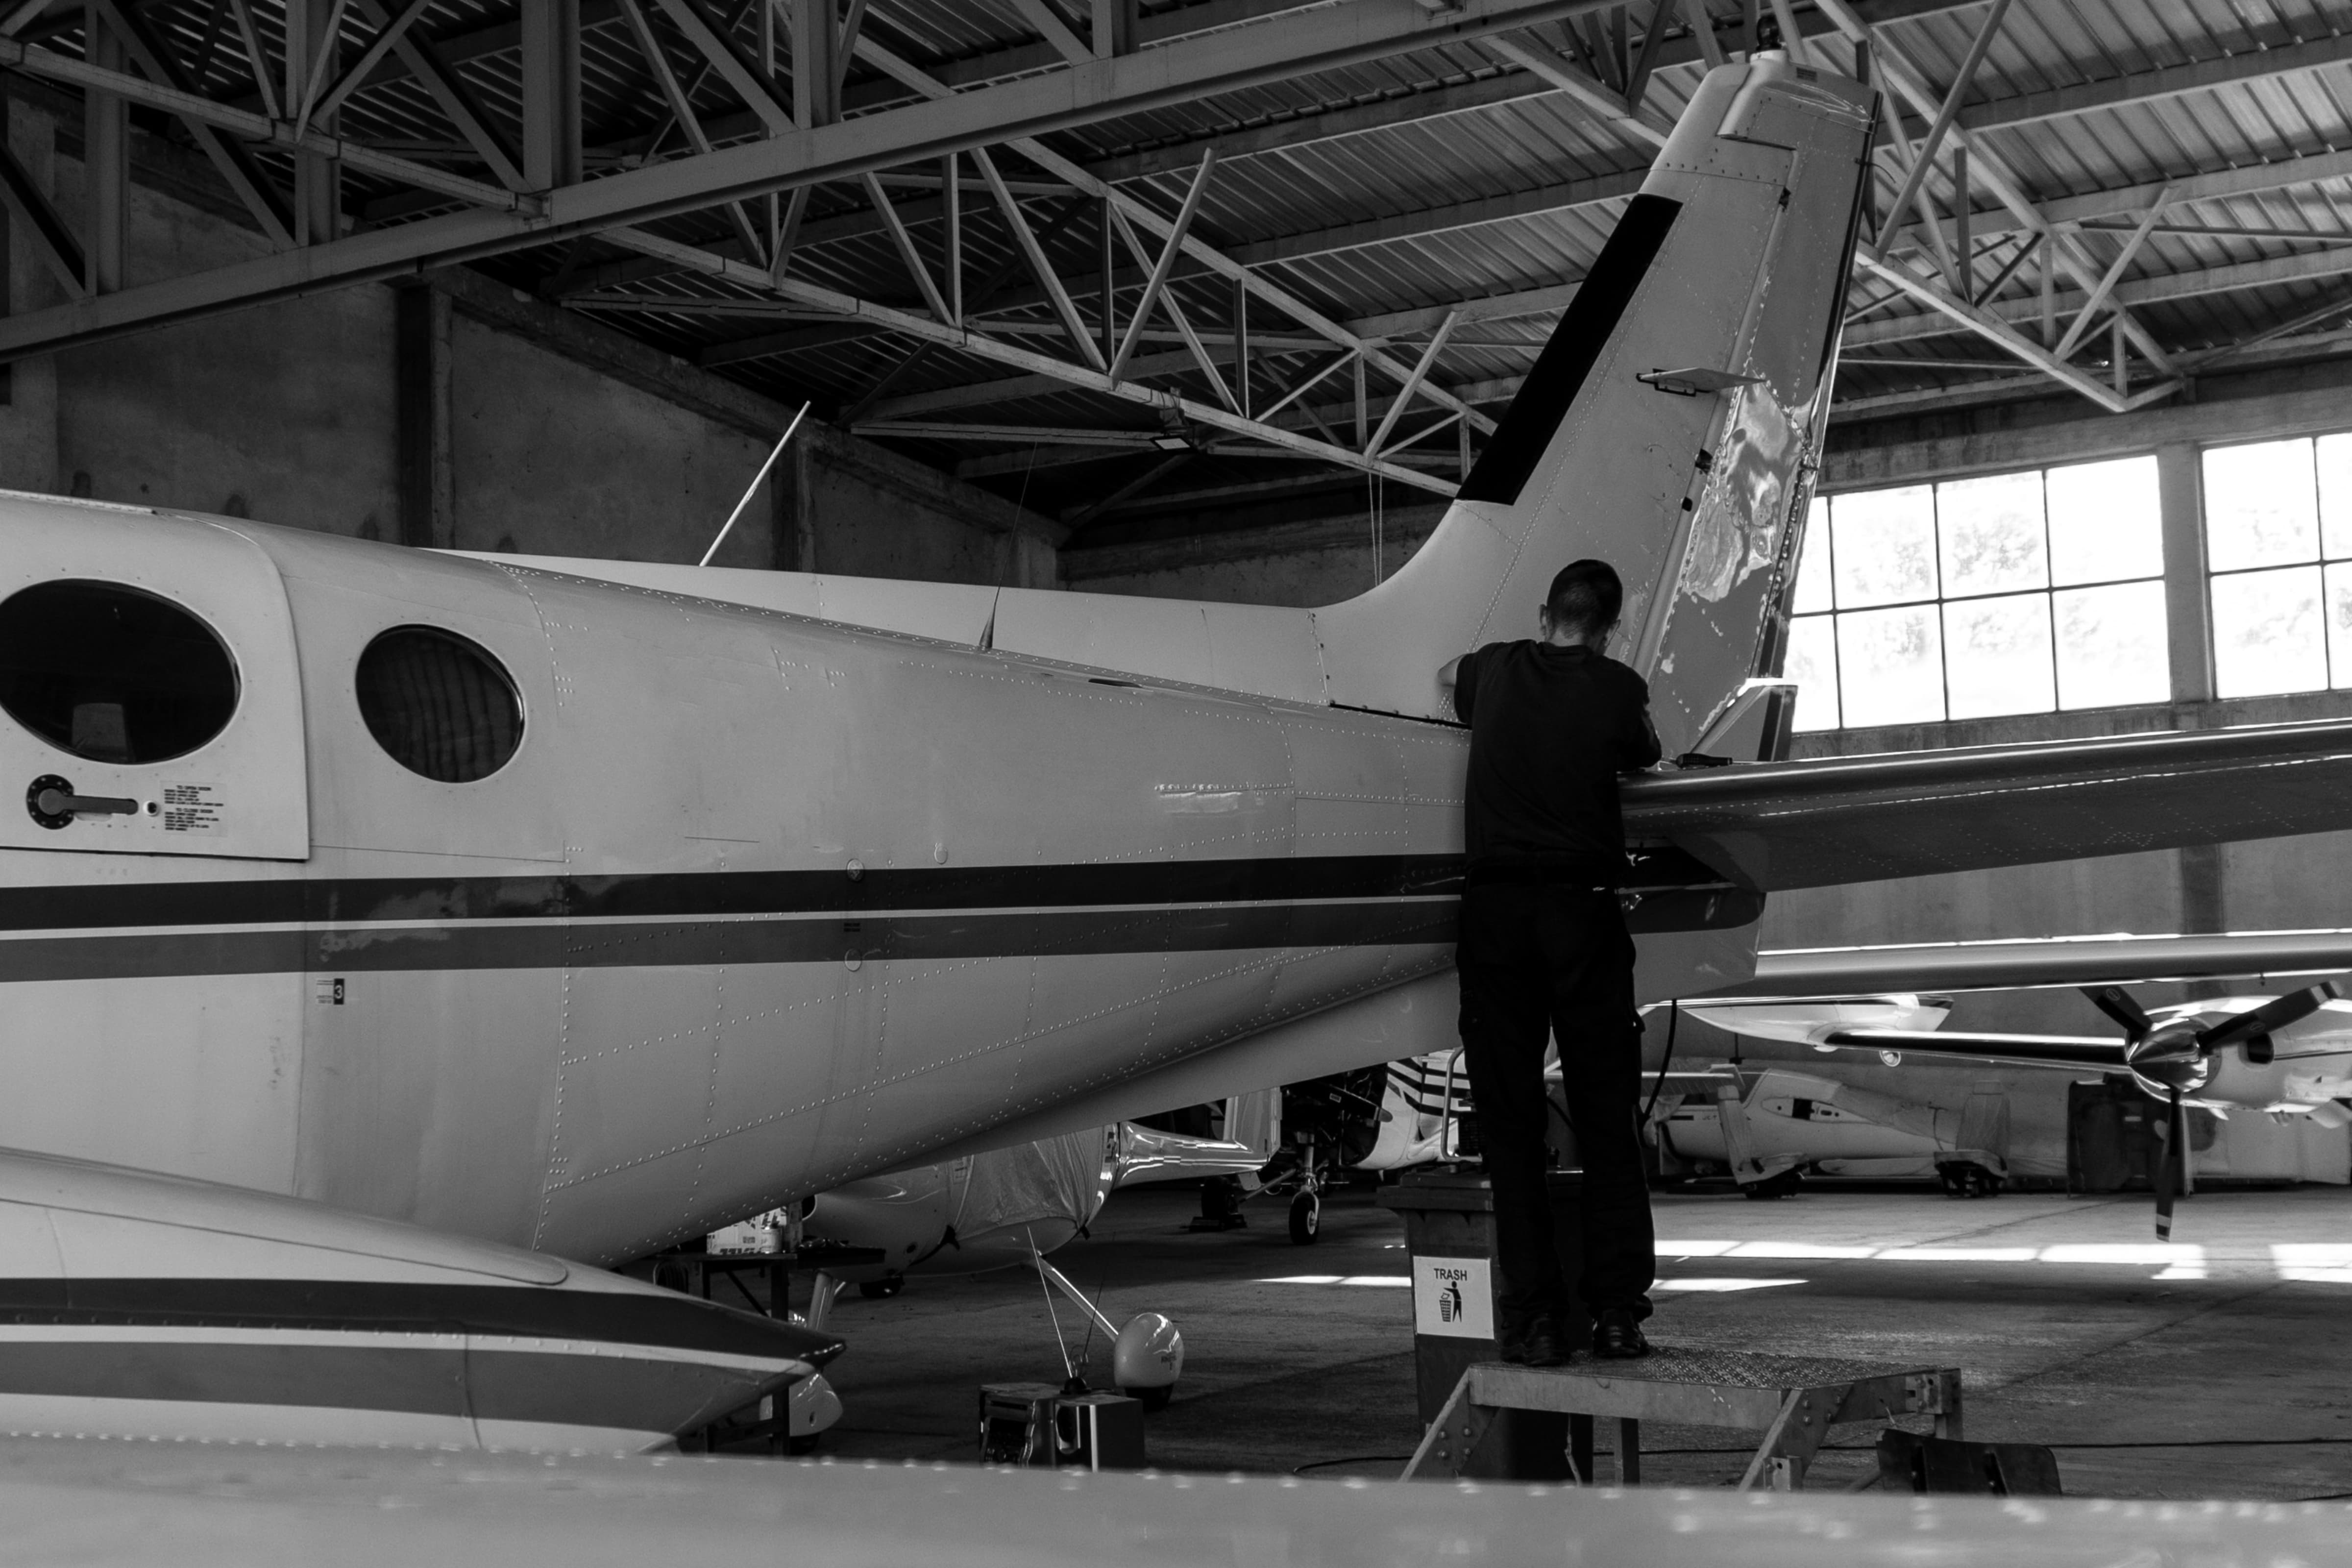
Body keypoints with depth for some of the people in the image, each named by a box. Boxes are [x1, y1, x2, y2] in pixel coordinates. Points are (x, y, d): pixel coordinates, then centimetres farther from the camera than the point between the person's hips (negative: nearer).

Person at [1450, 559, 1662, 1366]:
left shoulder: (1491, 670, 5)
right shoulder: (1618, 688, -3)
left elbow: (1458, 692, 30)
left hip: (1495, 909, 1)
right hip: (1583, 911, -1)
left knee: (1511, 1123, 4)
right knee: (1606, 1119, 7)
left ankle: (1534, 1319, 3)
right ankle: (1620, 1311, 7)